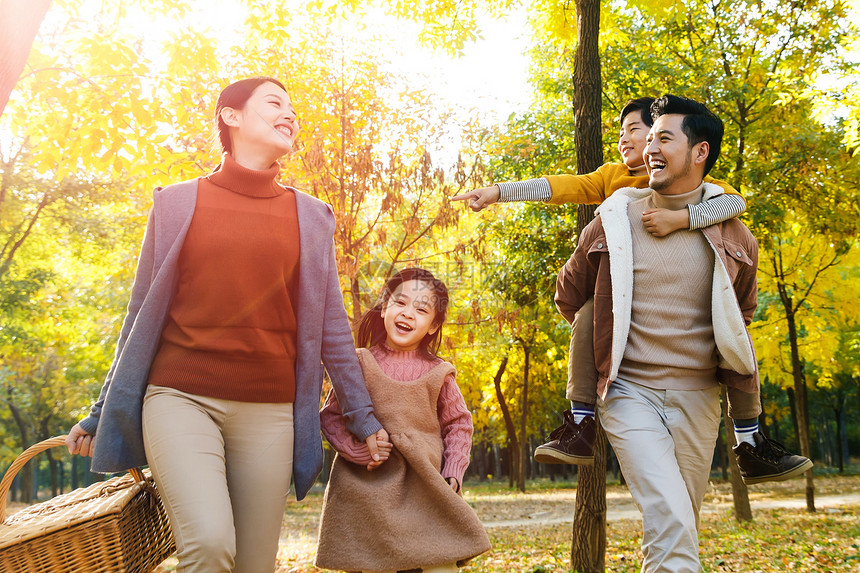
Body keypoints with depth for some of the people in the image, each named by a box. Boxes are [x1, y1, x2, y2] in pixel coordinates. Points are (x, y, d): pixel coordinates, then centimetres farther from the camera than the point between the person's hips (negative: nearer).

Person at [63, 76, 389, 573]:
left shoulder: (311, 218, 10)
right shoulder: (178, 203, 7)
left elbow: (330, 327, 14)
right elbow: (142, 315, 12)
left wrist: (363, 418, 12)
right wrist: (100, 414, 15)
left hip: (268, 411, 2)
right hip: (180, 397, -2)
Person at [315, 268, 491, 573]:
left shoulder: (436, 372, 3)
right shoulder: (360, 364, 0)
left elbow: (458, 423, 12)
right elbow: (330, 416, 4)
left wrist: (452, 474, 1)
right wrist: (357, 450, -11)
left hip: (426, 489, 1)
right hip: (368, 489, -1)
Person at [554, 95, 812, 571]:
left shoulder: (732, 236, 1)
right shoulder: (615, 220, -2)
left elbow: (741, 312, 20)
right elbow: (569, 294, 13)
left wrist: (723, 354, 14)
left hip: (698, 396, 3)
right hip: (629, 392, -2)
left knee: (680, 526, 11)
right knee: (670, 521, -18)